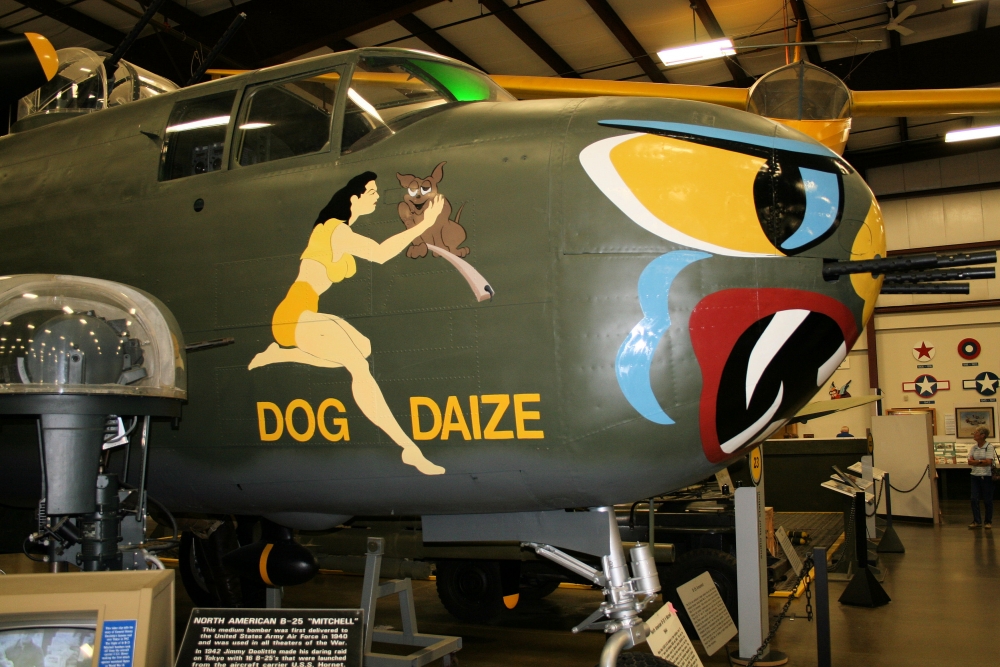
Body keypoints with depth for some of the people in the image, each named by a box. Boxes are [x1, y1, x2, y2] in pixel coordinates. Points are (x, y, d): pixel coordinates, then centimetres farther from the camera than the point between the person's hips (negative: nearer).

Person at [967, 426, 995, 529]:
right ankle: (976, 521, 7)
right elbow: (970, 462, 0)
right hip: (975, 476, 4)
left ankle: (988, 522, 15)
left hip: (986, 476, -4)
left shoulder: (989, 447, -6)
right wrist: (981, 461, -12)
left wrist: (975, 461, -10)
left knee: (987, 500, 4)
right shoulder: (973, 448, 8)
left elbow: (988, 462, -15)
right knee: (974, 499, 0)